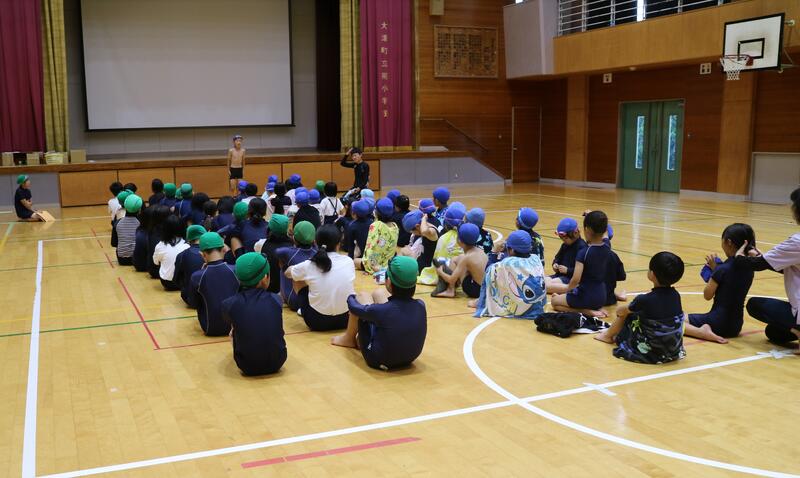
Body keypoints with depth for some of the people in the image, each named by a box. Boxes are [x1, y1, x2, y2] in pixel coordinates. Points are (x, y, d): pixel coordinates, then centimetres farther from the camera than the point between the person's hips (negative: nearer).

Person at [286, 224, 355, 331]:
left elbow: (287, 273, 15)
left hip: (317, 322, -2)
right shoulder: (348, 262, -3)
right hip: (346, 319, 2)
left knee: (298, 280, 19)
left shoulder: (308, 265, -8)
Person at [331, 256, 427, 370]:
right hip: (409, 358, 4)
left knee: (362, 296, 8)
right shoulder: (421, 306, -18)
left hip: (380, 361, -4)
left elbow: (354, 308, -8)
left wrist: (350, 298, 17)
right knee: (378, 293, 12)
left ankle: (349, 339, 32)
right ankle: (358, 339, 33)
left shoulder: (383, 310, -31)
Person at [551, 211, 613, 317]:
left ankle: (587, 312, -3)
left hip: (586, 297, -7)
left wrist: (568, 290, -7)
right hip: (601, 297, 7)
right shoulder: (607, 250, -3)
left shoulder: (583, 253, -21)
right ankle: (595, 309, 8)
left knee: (555, 301, 17)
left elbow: (575, 280, -27)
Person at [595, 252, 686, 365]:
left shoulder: (644, 300, -20)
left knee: (627, 314, 13)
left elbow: (620, 311, 0)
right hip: (674, 352, 5)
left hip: (650, 353, -5)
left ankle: (608, 335, 40)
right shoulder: (676, 296, -5)